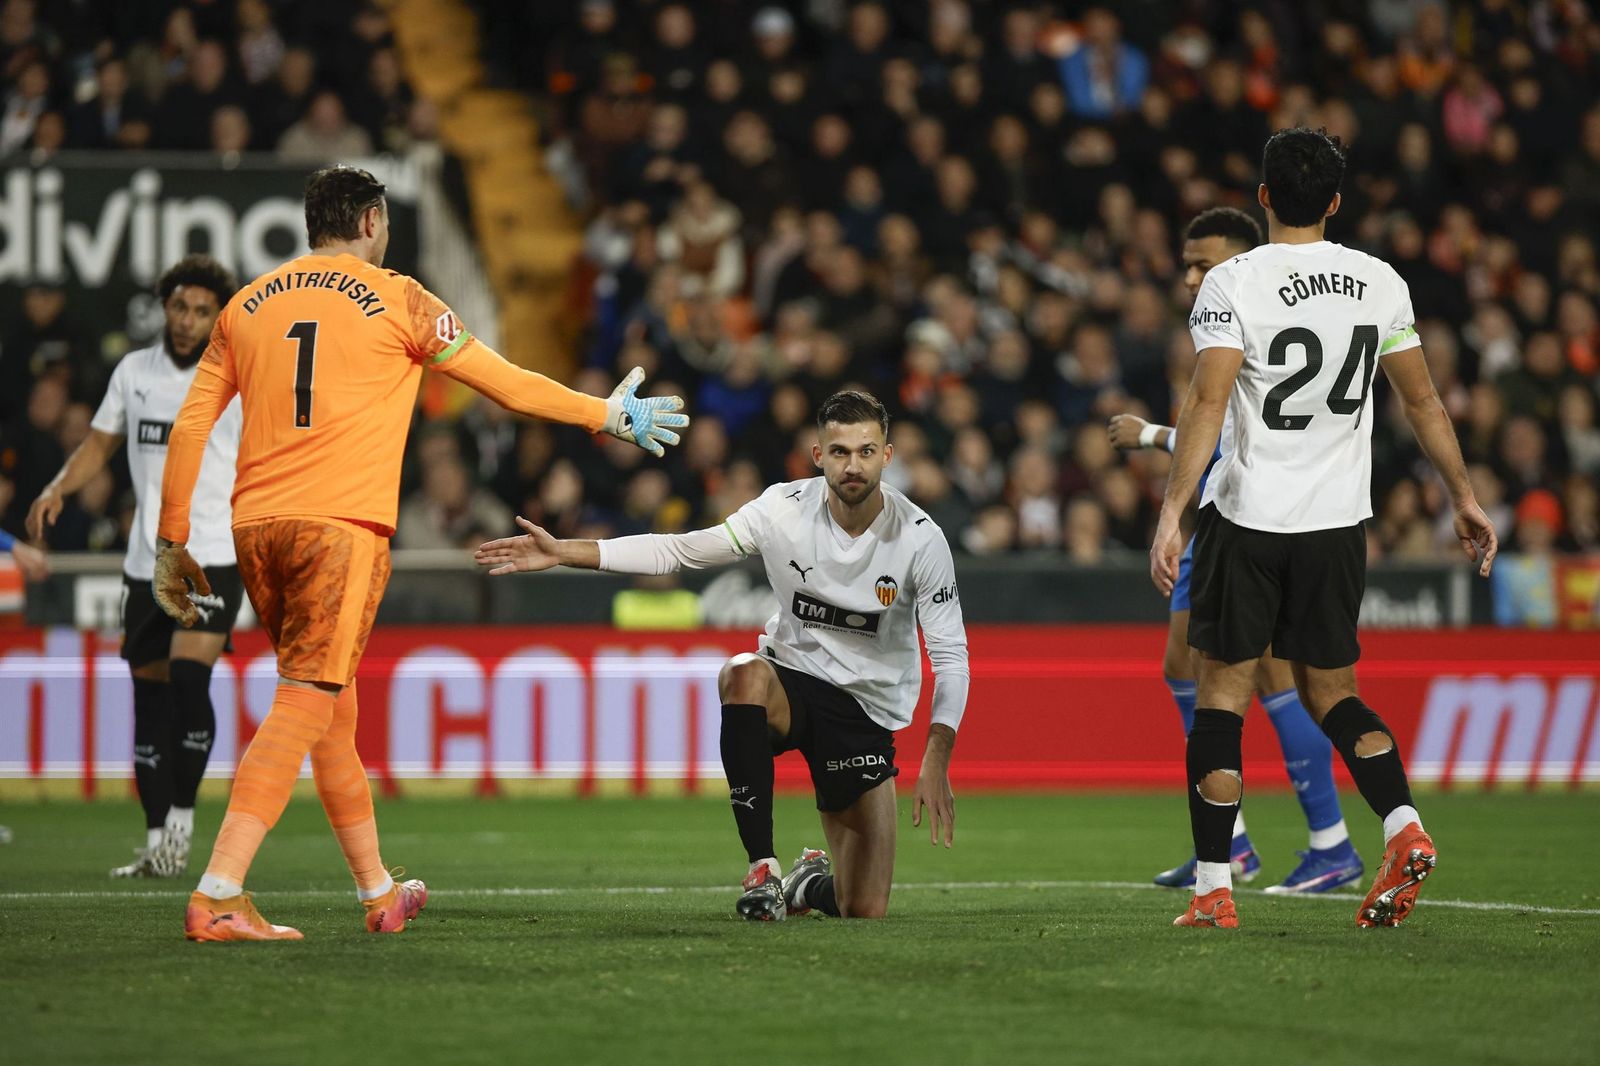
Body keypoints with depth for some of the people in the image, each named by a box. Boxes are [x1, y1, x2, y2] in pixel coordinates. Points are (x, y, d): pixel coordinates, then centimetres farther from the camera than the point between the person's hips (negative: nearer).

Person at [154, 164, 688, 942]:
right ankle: (217, 896, -20)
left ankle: (380, 892, 26)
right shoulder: (394, 300, 3)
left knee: (331, 707, 16)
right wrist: (605, 414, 21)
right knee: (305, 704, -9)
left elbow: (189, 427, 12)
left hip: (255, 526, 6)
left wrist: (172, 541, 17)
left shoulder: (247, 305, 15)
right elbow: (503, 382, 9)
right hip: (342, 524, -6)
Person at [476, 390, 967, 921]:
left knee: (865, 911, -6)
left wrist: (936, 761, -26)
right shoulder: (784, 509, -11)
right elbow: (677, 550, -5)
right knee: (744, 675, -40)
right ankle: (763, 869, -32)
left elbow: (950, 657, -13)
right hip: (792, 680, 1)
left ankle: (811, 880, 34)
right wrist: (563, 552, -13)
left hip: (868, 712, 0)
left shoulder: (920, 538, -14)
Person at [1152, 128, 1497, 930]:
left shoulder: (1233, 284, -10)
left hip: (1247, 518, -4)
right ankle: (1405, 828, -8)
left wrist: (1171, 514, -20)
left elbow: (1208, 402, -19)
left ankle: (1213, 888, 2)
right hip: (1338, 522, 4)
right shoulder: (1379, 283, 4)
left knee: (1222, 695, 4)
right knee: (1330, 693, 16)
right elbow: (1421, 400, 9)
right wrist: (1464, 498, 19)